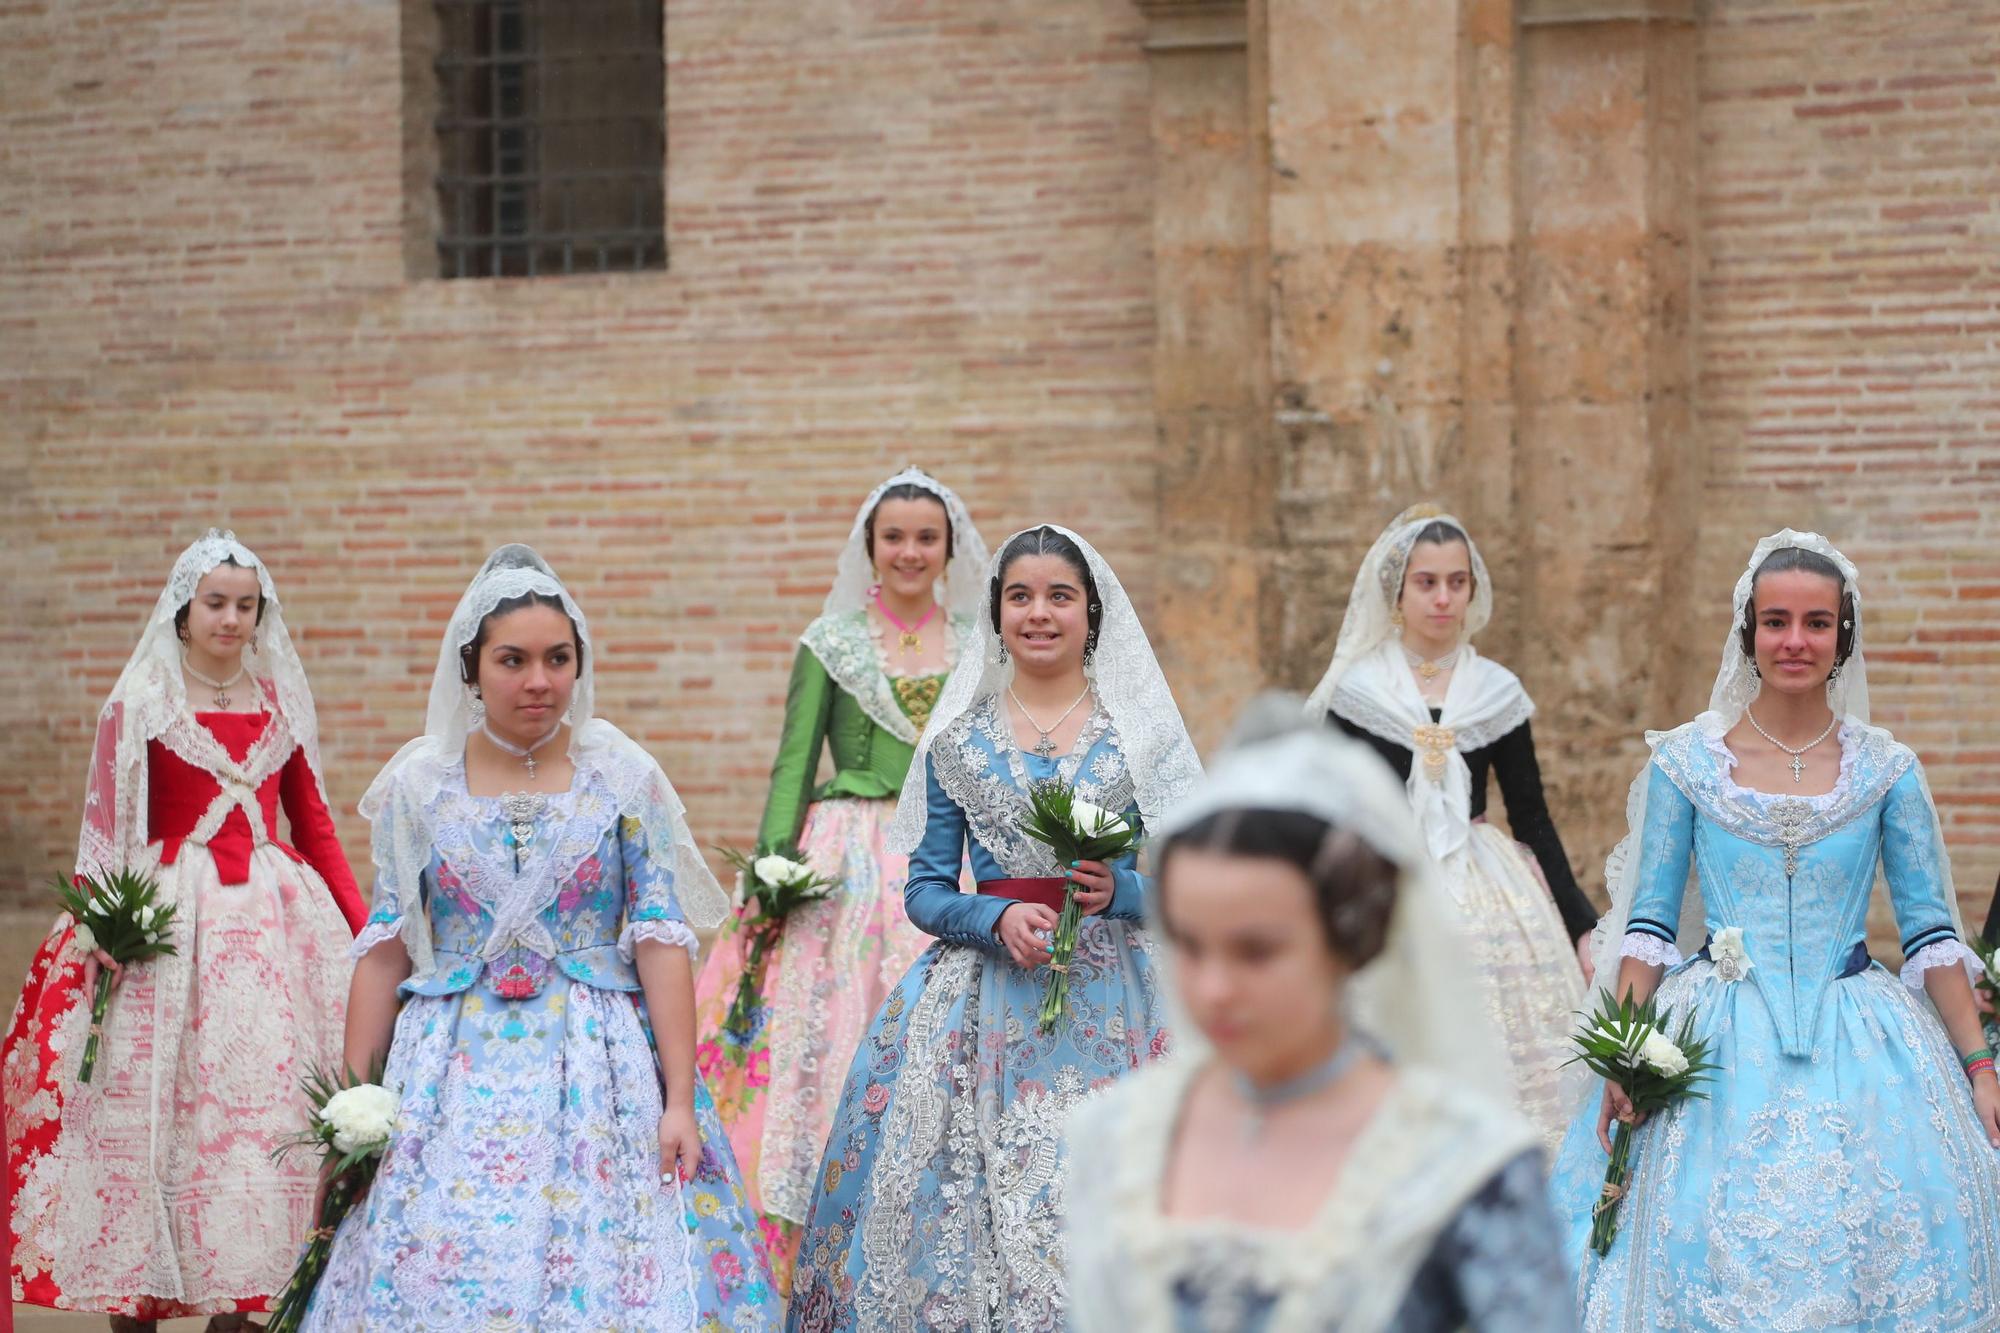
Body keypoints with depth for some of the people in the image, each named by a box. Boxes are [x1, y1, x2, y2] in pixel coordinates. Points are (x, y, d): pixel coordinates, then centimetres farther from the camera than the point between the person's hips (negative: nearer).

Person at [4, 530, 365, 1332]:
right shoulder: (139, 706, 0)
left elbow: (315, 829, 12)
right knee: (148, 1110, -2)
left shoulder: (281, 702, 10)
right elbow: (105, 835, -5)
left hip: (272, 917, 3)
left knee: (264, 1100, 3)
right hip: (170, 917, -3)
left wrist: (367, 928, 5)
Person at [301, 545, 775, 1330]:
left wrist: (680, 1102, -8)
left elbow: (662, 942, -3)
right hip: (454, 1080, 1)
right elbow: (385, 949, 5)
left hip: (596, 1074, -1)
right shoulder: (418, 783, 3)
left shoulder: (625, 778, 0)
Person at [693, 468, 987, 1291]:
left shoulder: (982, 647, 11)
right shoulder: (830, 642, 6)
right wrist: (773, 867, -8)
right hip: (848, 869, -1)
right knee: (836, 1037, -6)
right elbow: (793, 767, 3)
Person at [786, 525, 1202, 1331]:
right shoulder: (957, 738, 8)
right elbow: (925, 891, 6)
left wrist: (1119, 892, -15)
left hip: (1109, 1003, -1)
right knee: (971, 1205, -3)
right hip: (984, 1001, 1)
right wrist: (999, 918, -12)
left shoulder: (1140, 734, 5)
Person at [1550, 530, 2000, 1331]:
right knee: (1711, 1261, -6)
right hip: (1717, 1052, -1)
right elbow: (1648, 925, 3)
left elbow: (1931, 933, 5)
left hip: (1857, 1049, 1)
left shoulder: (1886, 770, 3)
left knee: (1875, 1241, -5)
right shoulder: (1685, 762, 2)